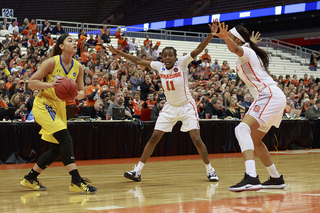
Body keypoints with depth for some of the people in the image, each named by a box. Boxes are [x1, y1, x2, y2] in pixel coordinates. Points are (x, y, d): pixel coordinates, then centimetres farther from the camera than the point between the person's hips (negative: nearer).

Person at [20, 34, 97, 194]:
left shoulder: (78, 67, 1)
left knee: (57, 150, 8)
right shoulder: (51, 62, -14)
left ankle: (30, 179, 24)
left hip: (60, 107, 7)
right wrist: (51, 84, -29)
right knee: (66, 139, -23)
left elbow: (81, 91, 8)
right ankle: (76, 182, -26)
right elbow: (31, 83, -13)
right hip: (43, 104, -7)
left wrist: (78, 94, -16)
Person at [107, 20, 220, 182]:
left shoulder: (182, 63, -13)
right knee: (154, 138, 0)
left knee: (197, 140, -11)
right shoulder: (159, 66, -3)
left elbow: (198, 50, -26)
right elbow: (138, 61, 4)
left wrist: (211, 35, -39)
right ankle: (138, 170, 6)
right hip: (170, 107, 4)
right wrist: (118, 53, 3)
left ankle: (210, 170, 7)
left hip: (187, 106, -4)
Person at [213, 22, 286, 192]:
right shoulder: (249, 51, 22)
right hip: (270, 97, 11)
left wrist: (226, 38, -53)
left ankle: (251, 178, -47)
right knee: (254, 140, 22)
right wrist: (252, 42, 69)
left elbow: (236, 49, -35)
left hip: (269, 96, -11)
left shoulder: (246, 51, -6)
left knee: (242, 129, -29)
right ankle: (276, 178, 32)